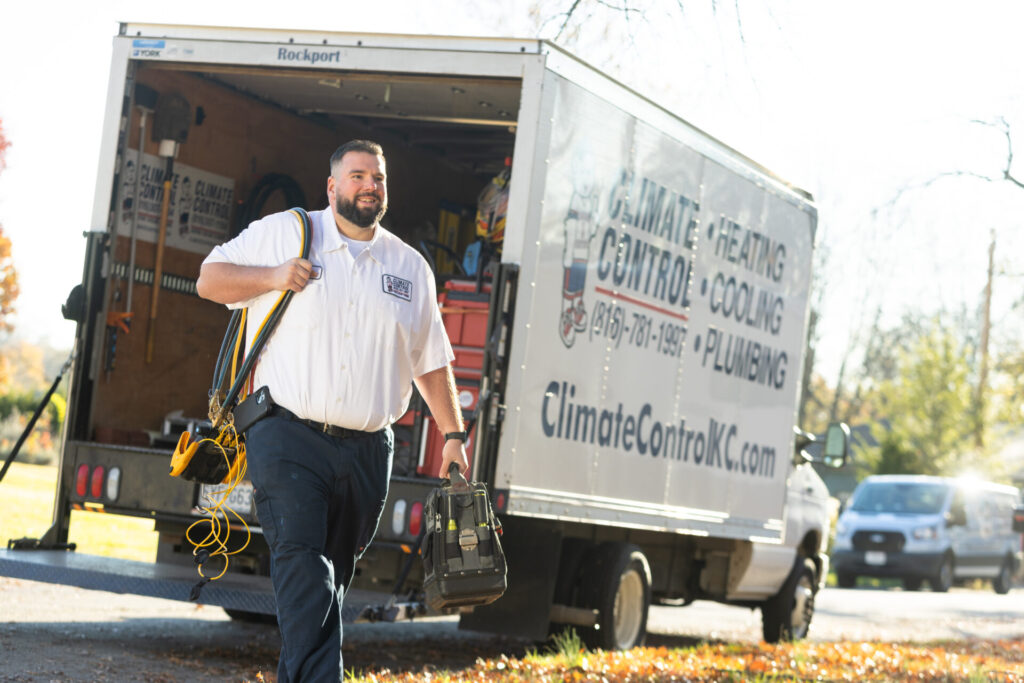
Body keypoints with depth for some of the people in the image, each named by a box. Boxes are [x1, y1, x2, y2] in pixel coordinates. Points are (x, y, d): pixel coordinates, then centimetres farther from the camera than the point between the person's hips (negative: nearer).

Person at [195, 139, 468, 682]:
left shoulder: (410, 268, 16)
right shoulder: (283, 233, 8)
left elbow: (432, 363, 20)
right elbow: (209, 279, 11)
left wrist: (453, 435, 12)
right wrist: (273, 276, -6)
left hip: (367, 450, 4)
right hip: (288, 436, -4)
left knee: (332, 576, 7)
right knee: (301, 558, -20)